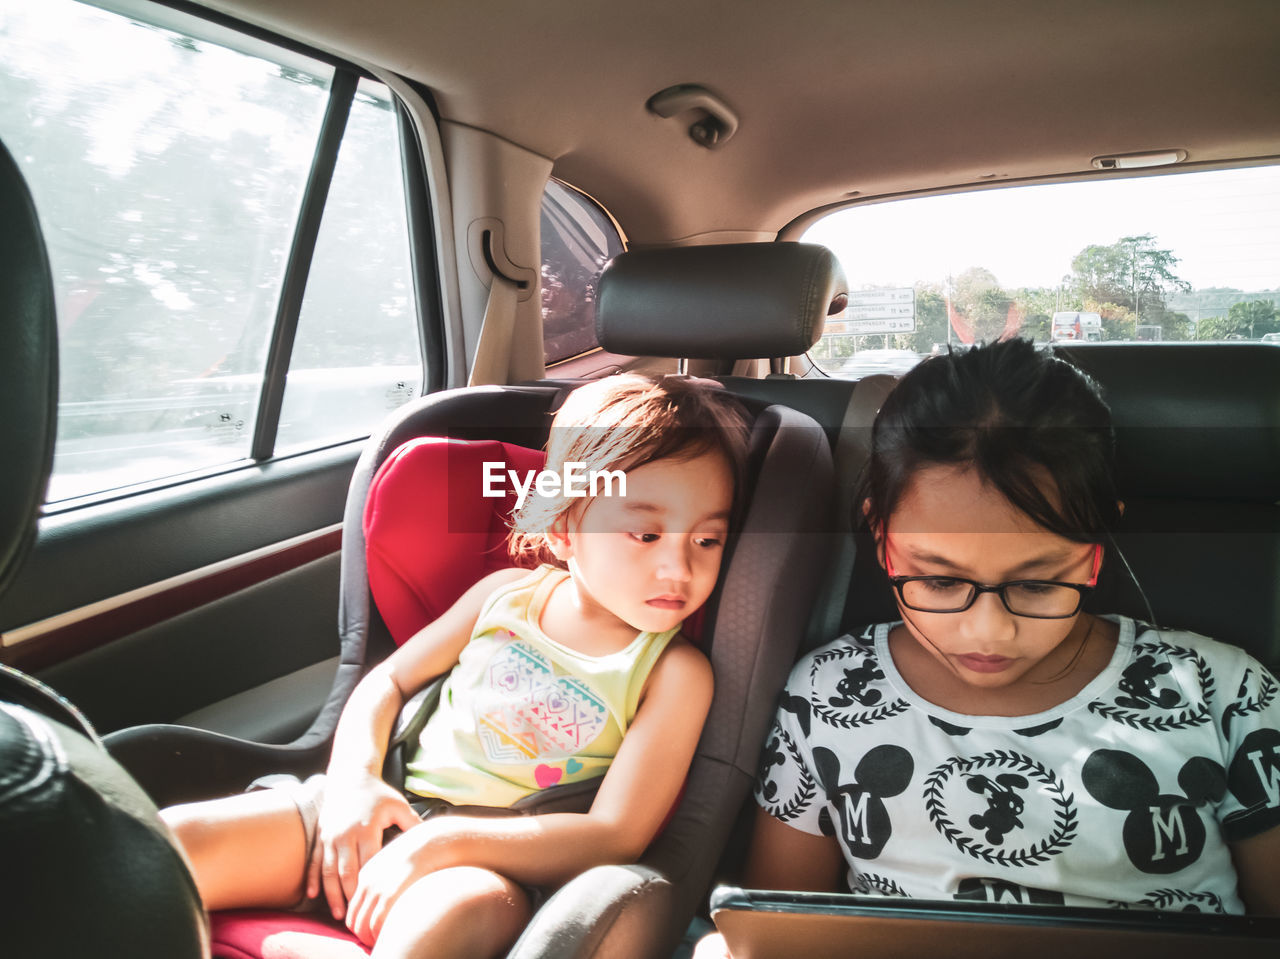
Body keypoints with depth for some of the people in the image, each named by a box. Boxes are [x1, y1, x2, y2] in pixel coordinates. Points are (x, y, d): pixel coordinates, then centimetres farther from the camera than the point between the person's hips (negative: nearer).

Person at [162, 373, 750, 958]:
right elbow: (388, 681, 14)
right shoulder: (505, 595, 4)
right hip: (384, 809, 4)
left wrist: (438, 843, -20)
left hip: (491, 862, -3)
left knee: (454, 910, -40)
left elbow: (614, 838, -13)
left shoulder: (674, 673, -7)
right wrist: (354, 779, -6)